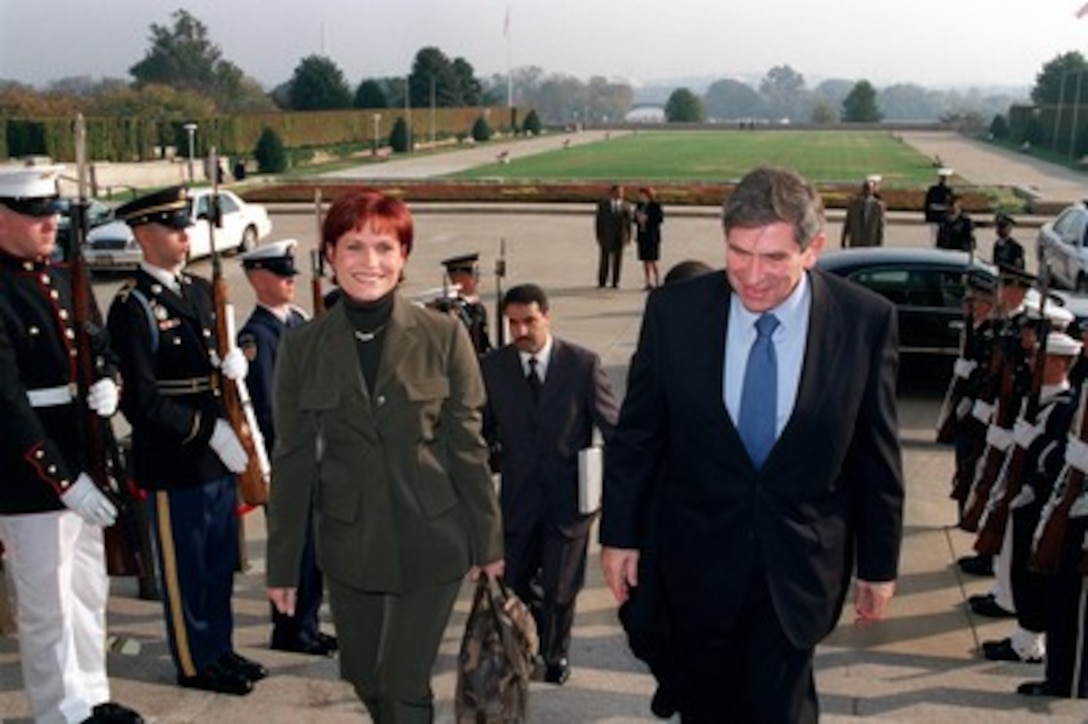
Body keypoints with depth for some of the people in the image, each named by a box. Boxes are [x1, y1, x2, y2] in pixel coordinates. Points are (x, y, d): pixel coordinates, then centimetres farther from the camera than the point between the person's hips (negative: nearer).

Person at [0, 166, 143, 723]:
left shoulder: (65, 279, 8)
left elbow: (101, 348, 18)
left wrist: (107, 383, -6)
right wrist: (65, 481, -22)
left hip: (83, 468, 8)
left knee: (89, 592, 20)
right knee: (47, 608, 7)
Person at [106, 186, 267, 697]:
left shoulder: (199, 290, 10)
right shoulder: (133, 306, -14)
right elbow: (144, 400, -19)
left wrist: (231, 365, -5)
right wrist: (211, 430, -19)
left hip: (218, 453, 8)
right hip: (172, 462, -7)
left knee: (220, 561, 18)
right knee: (184, 568, 8)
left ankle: (220, 649, 33)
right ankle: (195, 664, 23)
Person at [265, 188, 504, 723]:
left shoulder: (444, 335, -7)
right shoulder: (302, 346, -2)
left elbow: (467, 444, -2)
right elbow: (292, 459, 1)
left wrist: (488, 541, 0)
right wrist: (282, 562, 3)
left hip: (431, 540, -2)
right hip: (348, 543, 3)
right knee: (363, 677, 19)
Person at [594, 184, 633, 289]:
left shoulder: (626, 206, 6)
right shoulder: (602, 204, 3)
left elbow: (629, 222, 7)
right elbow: (599, 221, 2)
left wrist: (629, 236, 1)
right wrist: (599, 236, -4)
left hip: (620, 238, 1)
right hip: (606, 237, -1)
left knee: (617, 260, 3)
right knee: (604, 260, -1)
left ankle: (615, 282, 10)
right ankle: (601, 282, 7)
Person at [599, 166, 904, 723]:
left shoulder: (866, 321, -13)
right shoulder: (674, 311, -13)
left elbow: (876, 454, -4)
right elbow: (636, 435, -2)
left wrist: (879, 565, 3)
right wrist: (619, 533, 3)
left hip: (800, 562, -1)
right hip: (699, 555, 2)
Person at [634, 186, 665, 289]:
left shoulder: (655, 205, -6)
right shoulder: (639, 205, 13)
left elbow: (660, 219, -11)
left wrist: (647, 219, -17)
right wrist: (638, 218, -2)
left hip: (652, 236, -6)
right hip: (642, 235, 6)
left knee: (652, 261, -8)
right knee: (645, 261, 5)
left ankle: (657, 282, -1)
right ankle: (648, 282, 10)